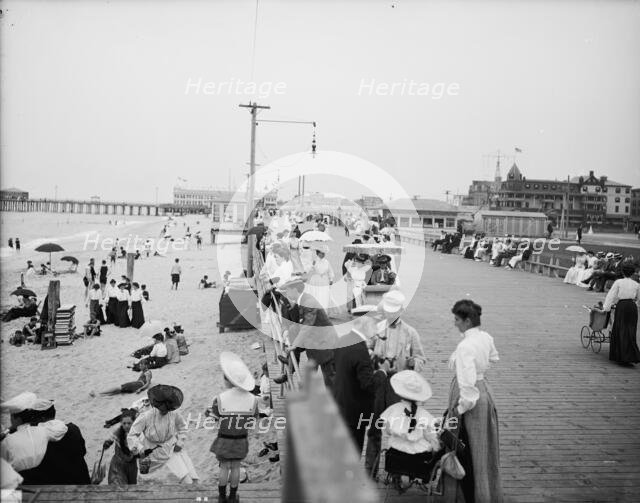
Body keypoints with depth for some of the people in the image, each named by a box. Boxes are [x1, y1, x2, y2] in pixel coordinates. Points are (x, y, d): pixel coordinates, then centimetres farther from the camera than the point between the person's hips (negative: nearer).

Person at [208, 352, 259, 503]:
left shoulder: (220, 399, -21)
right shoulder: (252, 399, -14)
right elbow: (253, 422, -5)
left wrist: (208, 413, 7)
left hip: (224, 440, -2)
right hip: (241, 440, 2)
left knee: (224, 468, 14)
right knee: (236, 468, 16)